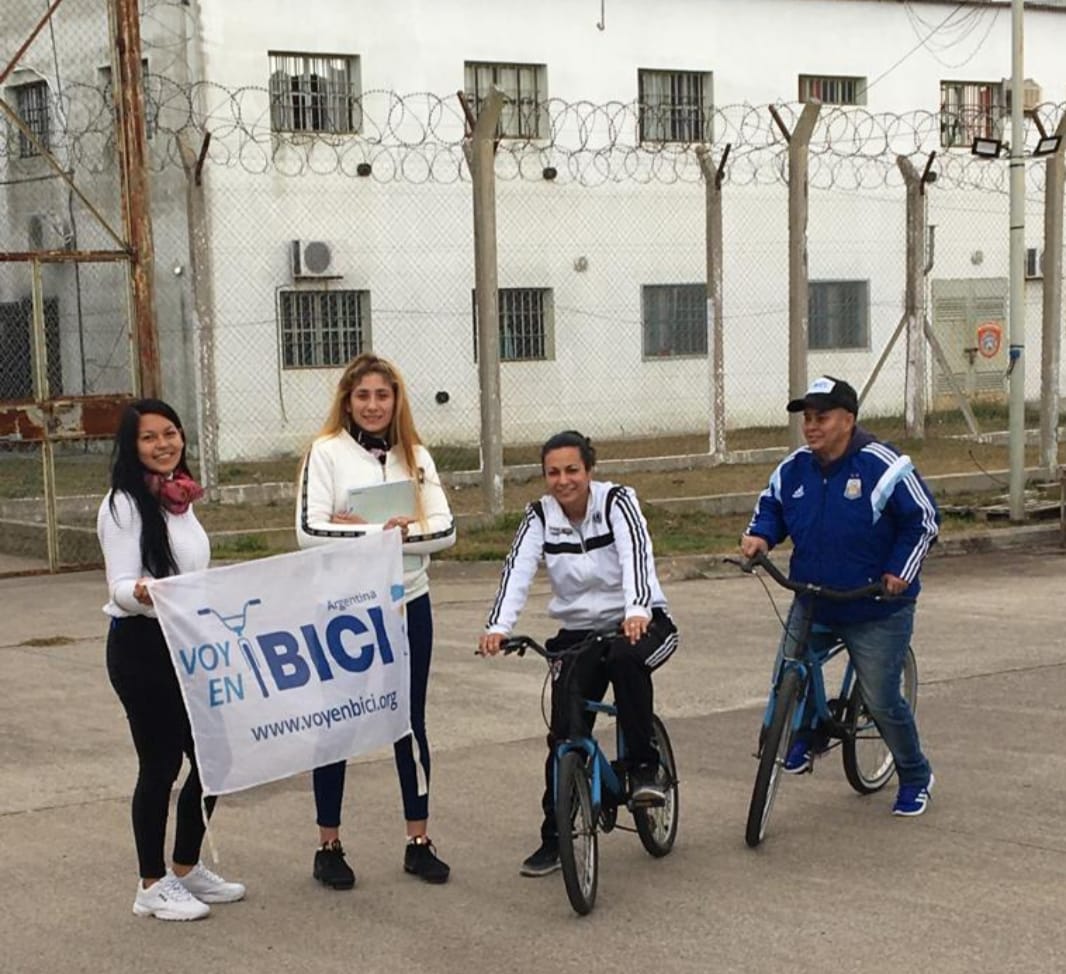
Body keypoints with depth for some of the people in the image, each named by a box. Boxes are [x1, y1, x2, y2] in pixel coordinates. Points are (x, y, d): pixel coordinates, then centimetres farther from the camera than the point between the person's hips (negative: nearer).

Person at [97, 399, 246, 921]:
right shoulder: (124, 505, -12)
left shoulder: (181, 497, 11)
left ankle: (187, 868, 26)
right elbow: (120, 586, -18)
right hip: (142, 646, -8)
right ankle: (153, 886, 12)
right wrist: (141, 593, -40)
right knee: (159, 763, -2)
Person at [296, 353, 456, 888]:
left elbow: (444, 530, -2)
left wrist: (377, 533, -16)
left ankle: (419, 841, 21)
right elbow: (309, 531, -15)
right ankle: (328, 846, 17)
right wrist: (382, 531, -20)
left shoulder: (415, 456, 7)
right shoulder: (327, 452, -5)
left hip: (408, 605, 4)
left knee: (410, 724, 10)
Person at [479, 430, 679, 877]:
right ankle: (554, 839, 7)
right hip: (579, 632, 3)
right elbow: (517, 570, -16)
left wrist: (637, 611, -46)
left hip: (639, 624, -3)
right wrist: (497, 627, -34)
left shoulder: (616, 501, -11)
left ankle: (643, 767, -19)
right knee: (564, 734, -6)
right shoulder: (539, 516, -2)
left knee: (625, 657, -37)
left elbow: (636, 555, -27)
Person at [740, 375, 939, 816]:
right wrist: (760, 535, -5)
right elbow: (771, 506, 16)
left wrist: (900, 571, -14)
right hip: (812, 601, 5)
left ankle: (915, 777, 23)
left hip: (876, 610, -5)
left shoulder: (883, 466, -16)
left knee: (882, 700, -2)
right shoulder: (794, 469, -1)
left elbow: (924, 519, -10)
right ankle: (810, 735, 26)